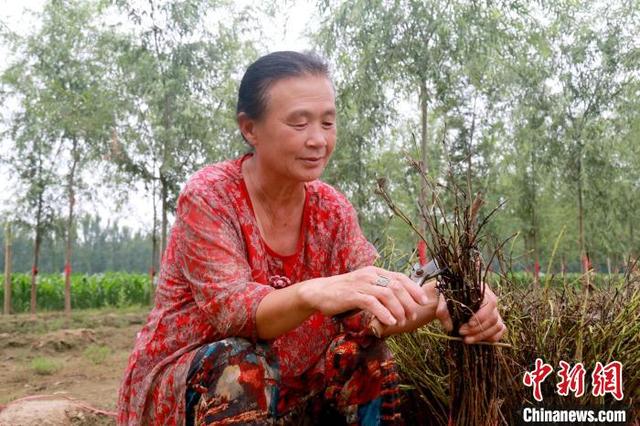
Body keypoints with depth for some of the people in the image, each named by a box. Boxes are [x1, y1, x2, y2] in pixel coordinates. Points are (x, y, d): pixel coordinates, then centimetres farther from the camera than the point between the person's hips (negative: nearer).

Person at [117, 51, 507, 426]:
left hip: (280, 387, 4)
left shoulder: (332, 209, -3)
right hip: (174, 388, -4)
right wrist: (314, 293, -52)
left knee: (366, 356, -20)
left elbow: (368, 309, -13)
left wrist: (438, 301, -35)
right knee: (241, 365, -34)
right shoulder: (209, 197, -18)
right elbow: (229, 309, -31)